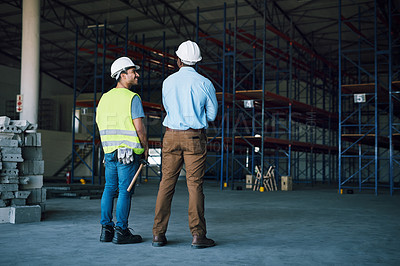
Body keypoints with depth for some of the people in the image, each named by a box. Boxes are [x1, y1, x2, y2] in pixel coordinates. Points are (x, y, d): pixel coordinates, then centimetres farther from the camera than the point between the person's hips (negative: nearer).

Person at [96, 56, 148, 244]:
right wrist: (145, 147, -1)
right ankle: (121, 231, 2)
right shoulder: (132, 98, -11)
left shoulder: (105, 98, 10)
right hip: (129, 151, -6)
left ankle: (106, 229, 15)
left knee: (109, 188, 12)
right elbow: (139, 127, -15)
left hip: (109, 150, 7)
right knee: (125, 190, -2)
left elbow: (99, 124, 14)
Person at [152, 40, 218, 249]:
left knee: (166, 184, 6)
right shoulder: (204, 83, -3)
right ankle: (198, 235, -1)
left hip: (171, 136, 2)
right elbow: (212, 113, 5)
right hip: (195, 138, -2)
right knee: (195, 185, -1)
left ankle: (158, 234, 7)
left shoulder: (167, 82, 4)